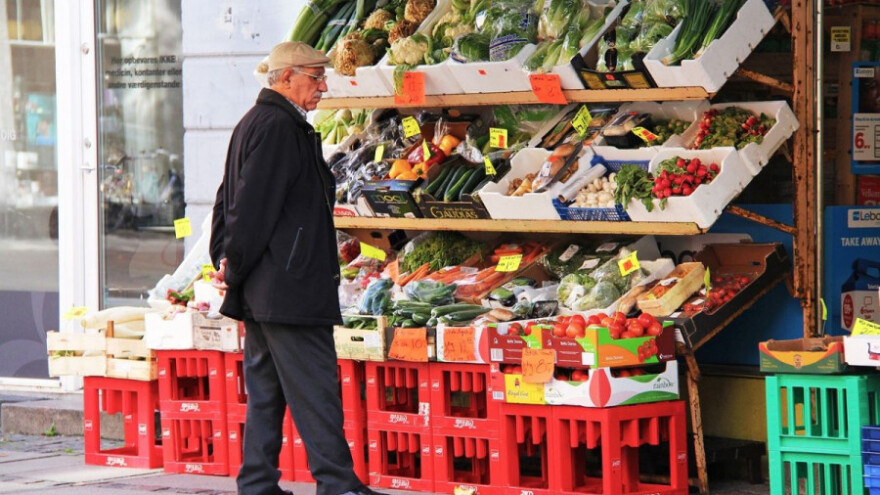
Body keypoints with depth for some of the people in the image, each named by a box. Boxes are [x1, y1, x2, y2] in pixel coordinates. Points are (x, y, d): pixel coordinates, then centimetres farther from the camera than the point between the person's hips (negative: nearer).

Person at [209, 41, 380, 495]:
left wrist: (225, 260, 13)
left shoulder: (254, 122, 18)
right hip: (288, 288, -10)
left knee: (266, 390, 11)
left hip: (260, 289, 10)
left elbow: (228, 200, 21)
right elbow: (254, 208, -19)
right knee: (314, 387, -8)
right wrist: (236, 268, -12)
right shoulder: (279, 127, -15)